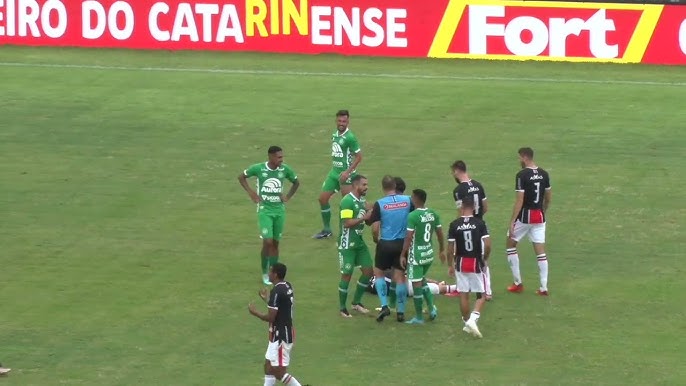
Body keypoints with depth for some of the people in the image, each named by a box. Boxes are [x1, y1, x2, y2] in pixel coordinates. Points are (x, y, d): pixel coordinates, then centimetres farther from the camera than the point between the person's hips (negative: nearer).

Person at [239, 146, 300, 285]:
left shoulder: (285, 169, -4)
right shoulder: (258, 168, -11)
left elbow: (296, 182, 16)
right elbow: (241, 177, 6)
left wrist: (287, 197, 4)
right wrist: (251, 193, -3)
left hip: (279, 210, 3)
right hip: (264, 210, -3)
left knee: (275, 243, 8)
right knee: (267, 241, -13)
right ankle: (264, 273, 5)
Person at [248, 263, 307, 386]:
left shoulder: (276, 291, -22)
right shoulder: (287, 287, 7)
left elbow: (270, 317, -22)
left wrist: (254, 312, -6)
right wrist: (266, 299, 28)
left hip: (280, 336, -10)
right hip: (285, 333, 10)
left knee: (279, 372, -4)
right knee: (269, 365, 17)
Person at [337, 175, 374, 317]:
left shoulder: (362, 200, 9)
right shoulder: (347, 201, -18)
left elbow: (367, 220, 19)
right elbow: (347, 223, -25)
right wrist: (364, 217, -24)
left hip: (359, 242, 9)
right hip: (347, 244, -9)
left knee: (368, 271, 8)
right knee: (347, 274, -1)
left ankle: (356, 302, 23)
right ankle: (342, 308, 11)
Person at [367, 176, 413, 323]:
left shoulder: (379, 204, -12)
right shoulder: (407, 200, -5)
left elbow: (375, 228, -12)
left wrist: (376, 239, 8)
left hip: (385, 244, -2)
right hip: (403, 243, 2)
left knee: (378, 272, 16)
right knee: (400, 277, 9)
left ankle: (384, 306, 3)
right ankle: (401, 312, 11)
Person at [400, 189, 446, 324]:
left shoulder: (413, 216, -18)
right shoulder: (433, 214, 2)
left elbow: (408, 237, -18)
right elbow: (440, 233, 9)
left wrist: (403, 255, -10)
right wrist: (442, 250, 23)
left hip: (416, 255, -7)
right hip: (429, 253, 7)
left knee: (417, 284, 1)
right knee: (422, 280, 26)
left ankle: (419, 317, 7)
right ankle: (431, 308, 17)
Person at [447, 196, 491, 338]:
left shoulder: (454, 225, -4)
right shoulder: (479, 223, -8)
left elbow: (450, 248, -2)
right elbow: (487, 245, -14)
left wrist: (450, 265, 11)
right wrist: (485, 259, 5)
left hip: (460, 263, 1)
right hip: (476, 263, -1)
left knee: (463, 295, 11)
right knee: (481, 295, 8)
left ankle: (467, 323, 18)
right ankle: (473, 318, -13)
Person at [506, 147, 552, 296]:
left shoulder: (522, 175, -15)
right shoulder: (544, 174, 4)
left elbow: (519, 201, -18)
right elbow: (548, 197, 12)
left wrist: (512, 222, -16)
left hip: (524, 216, -5)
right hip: (539, 217, 5)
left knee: (510, 244, 14)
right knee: (540, 251, 7)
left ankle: (518, 283, 14)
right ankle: (544, 287, 2)